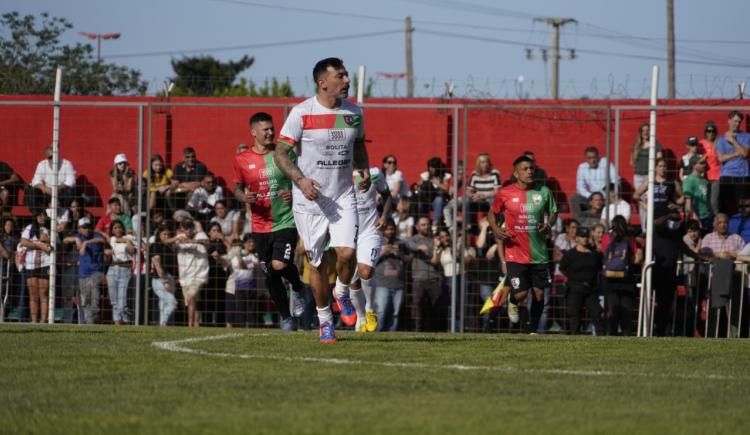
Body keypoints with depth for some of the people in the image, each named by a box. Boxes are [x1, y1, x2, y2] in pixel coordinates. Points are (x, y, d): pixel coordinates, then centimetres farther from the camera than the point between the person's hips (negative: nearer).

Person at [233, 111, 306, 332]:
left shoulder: (284, 154, -3)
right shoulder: (242, 160, 2)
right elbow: (237, 188, 14)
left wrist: (294, 193, -15)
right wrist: (244, 197, -8)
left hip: (285, 221, -3)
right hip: (260, 225, 3)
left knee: (280, 265, -20)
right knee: (270, 275, 6)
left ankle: (298, 288, 13)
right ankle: (285, 317, 23)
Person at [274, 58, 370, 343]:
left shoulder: (353, 112, 5)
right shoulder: (302, 113, -10)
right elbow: (280, 154, -8)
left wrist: (364, 169, 2)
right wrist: (300, 180, -23)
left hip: (344, 197, 2)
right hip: (309, 199, -2)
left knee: (347, 253, -17)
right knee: (316, 263, 4)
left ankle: (342, 293, 14)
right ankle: (324, 319, 21)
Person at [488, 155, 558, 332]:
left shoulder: (544, 192, 2)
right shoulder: (504, 194, -4)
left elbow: (553, 212, 16)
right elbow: (492, 213, 11)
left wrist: (549, 224, -6)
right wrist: (495, 229, -9)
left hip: (539, 254, 3)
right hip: (515, 253, -3)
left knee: (539, 293, 6)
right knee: (520, 294, -11)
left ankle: (533, 330, 24)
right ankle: (512, 301, 27)